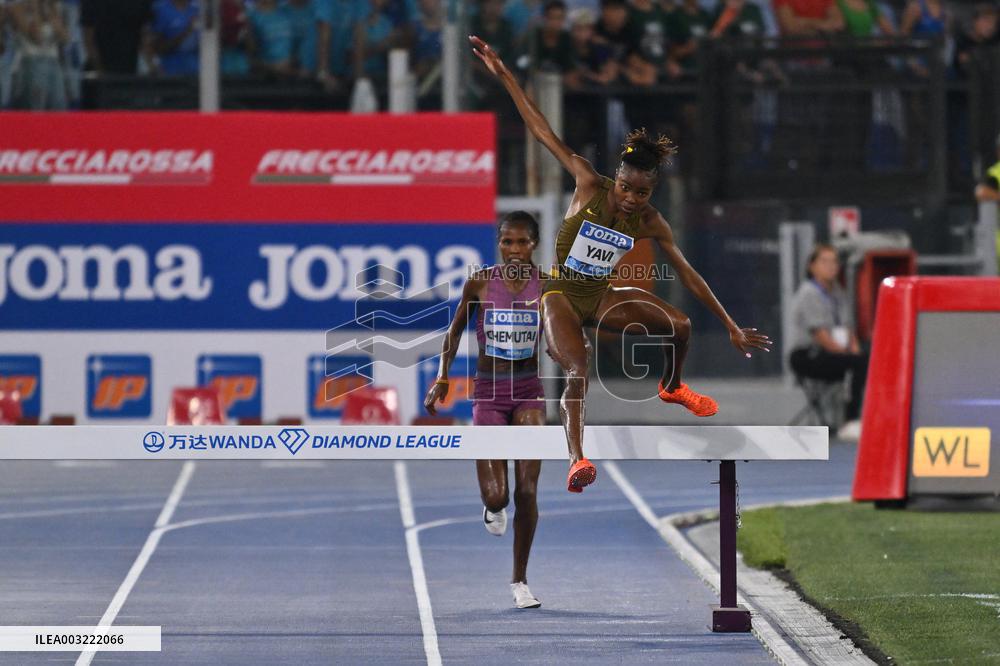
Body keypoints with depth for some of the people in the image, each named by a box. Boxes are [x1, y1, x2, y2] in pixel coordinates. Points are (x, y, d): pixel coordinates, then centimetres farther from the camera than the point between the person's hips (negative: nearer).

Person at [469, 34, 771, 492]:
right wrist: (504, 76, -22)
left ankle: (672, 387, 25)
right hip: (561, 295, -4)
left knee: (679, 325, -8)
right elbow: (543, 132, -20)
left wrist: (731, 327, -2)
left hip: (600, 297, 4)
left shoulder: (649, 222, -10)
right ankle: (577, 459, -43)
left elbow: (688, 275, -3)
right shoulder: (589, 188, -18)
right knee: (577, 373, -29)